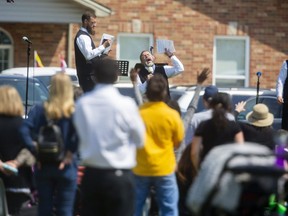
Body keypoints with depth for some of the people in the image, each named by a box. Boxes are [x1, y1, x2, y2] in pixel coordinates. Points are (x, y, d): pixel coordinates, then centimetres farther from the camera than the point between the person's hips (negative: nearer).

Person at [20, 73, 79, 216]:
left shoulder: (39, 110, 0)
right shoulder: (75, 112, -8)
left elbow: (25, 131, -13)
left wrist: (35, 151, -8)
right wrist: (70, 154, -16)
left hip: (44, 167, 2)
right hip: (66, 168, -2)